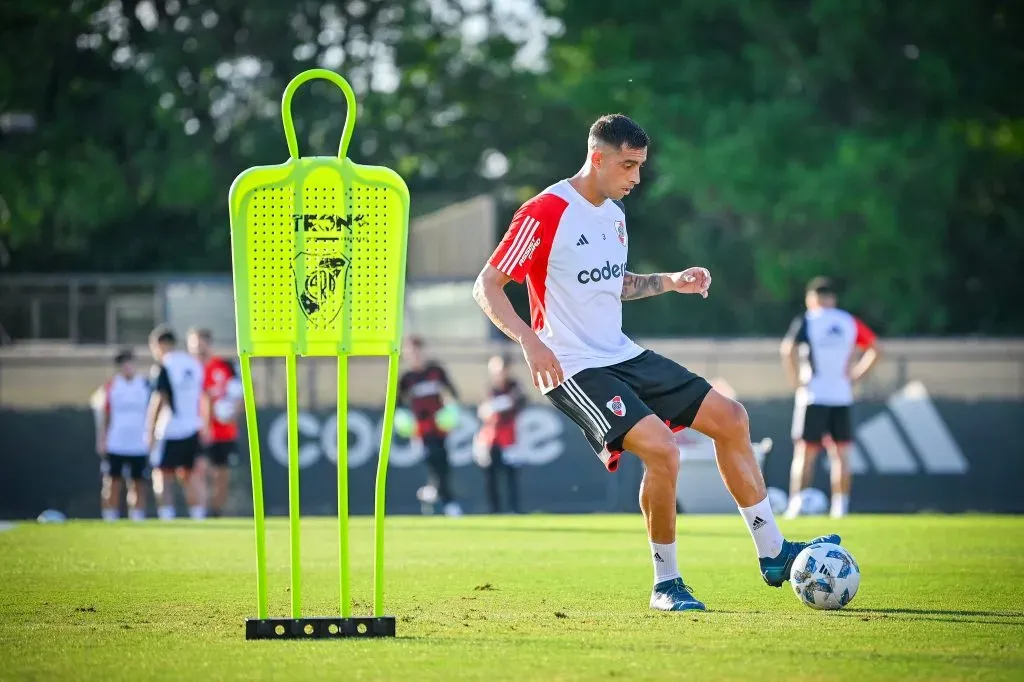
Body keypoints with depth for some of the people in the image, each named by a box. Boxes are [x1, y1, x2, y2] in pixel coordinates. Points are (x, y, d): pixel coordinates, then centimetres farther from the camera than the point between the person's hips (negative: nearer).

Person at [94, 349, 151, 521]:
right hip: (115, 445, -1)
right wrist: (101, 440, 0)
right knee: (113, 482, -1)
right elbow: (103, 416, 6)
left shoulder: (145, 385, 5)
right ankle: (111, 518, 4)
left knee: (139, 483, 2)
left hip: (139, 444, 1)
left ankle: (138, 517, 8)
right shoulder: (110, 387, 3)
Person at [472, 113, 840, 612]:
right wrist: (530, 341, -29)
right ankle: (666, 584, -7)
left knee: (730, 418, 6)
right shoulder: (545, 213, -15)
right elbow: (487, 286, -16)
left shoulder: (614, 213, 12)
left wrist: (670, 282, 11)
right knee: (661, 449, -26)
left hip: (622, 356, 9)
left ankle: (773, 554, 17)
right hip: (574, 370, -9)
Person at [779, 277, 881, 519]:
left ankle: (796, 504, -5)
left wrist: (795, 379, -10)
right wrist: (856, 375, 10)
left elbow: (788, 349, -19)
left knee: (804, 453, 1)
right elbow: (874, 348, 10)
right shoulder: (849, 322, 8)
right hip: (842, 395, 3)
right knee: (839, 454, 8)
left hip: (813, 396, -3)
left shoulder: (806, 321, -4)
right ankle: (840, 506, 4)